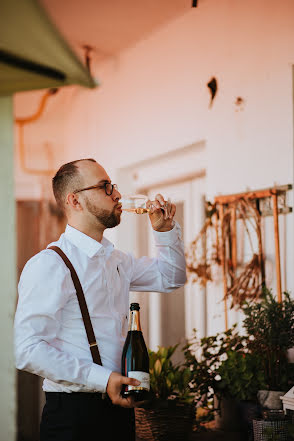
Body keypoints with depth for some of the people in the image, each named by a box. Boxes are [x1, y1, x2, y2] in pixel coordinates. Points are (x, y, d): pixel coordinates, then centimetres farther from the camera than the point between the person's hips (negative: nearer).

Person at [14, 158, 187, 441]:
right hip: (73, 414, -7)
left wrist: (165, 230, 10)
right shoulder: (48, 265, -14)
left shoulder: (116, 261, 12)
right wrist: (102, 380, -24)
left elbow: (171, 277, 28)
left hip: (119, 406, 7)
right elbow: (28, 350, -20)